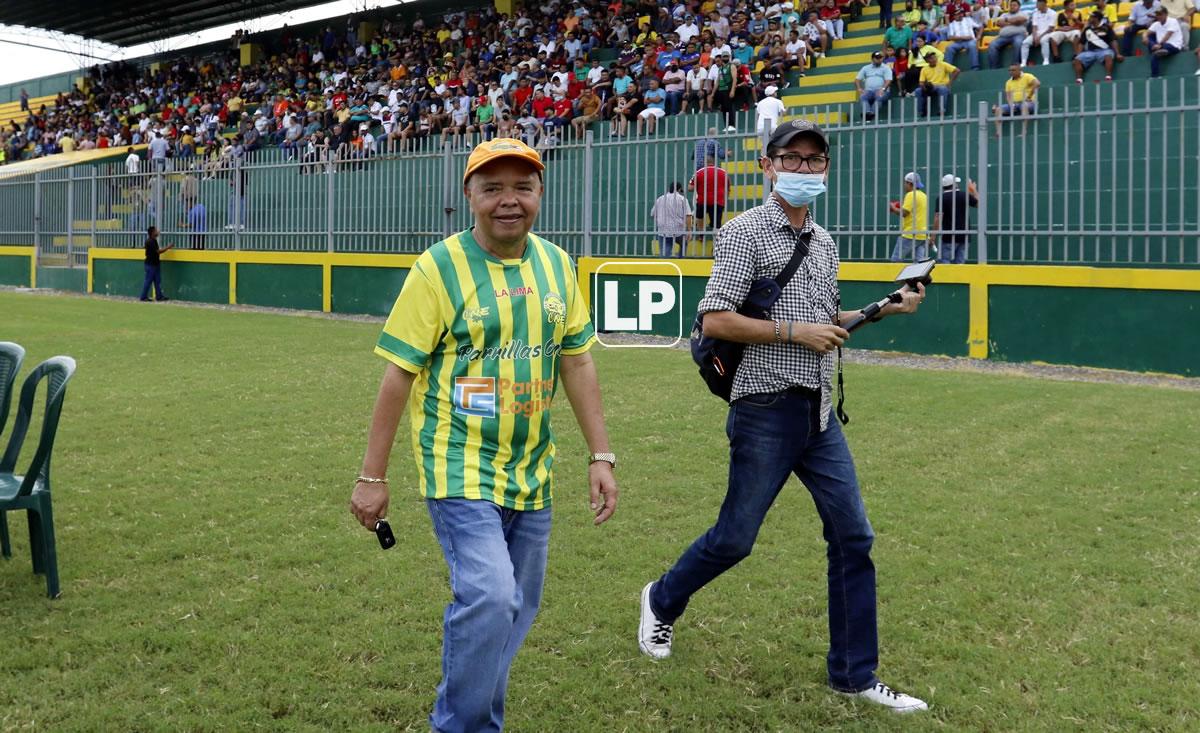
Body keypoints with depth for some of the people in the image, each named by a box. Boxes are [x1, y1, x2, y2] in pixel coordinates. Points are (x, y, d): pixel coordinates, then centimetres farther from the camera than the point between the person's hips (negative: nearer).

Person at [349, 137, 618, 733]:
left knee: (517, 609, 12)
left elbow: (577, 363, 10)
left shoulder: (556, 265, 6)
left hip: (531, 473, 6)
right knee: (488, 599, -18)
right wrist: (372, 477, -7)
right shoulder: (438, 269, -10)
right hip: (460, 470, -6)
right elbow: (399, 374, -8)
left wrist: (600, 455, 7)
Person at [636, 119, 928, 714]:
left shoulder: (824, 242, 14)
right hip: (765, 413, -7)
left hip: (819, 414, 7)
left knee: (853, 537, 5)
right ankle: (662, 602, 33)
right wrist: (796, 332, -17)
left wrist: (886, 308, 10)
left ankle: (853, 674, 17)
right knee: (734, 539, 4)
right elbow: (716, 321, -17)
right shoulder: (745, 232, -9)